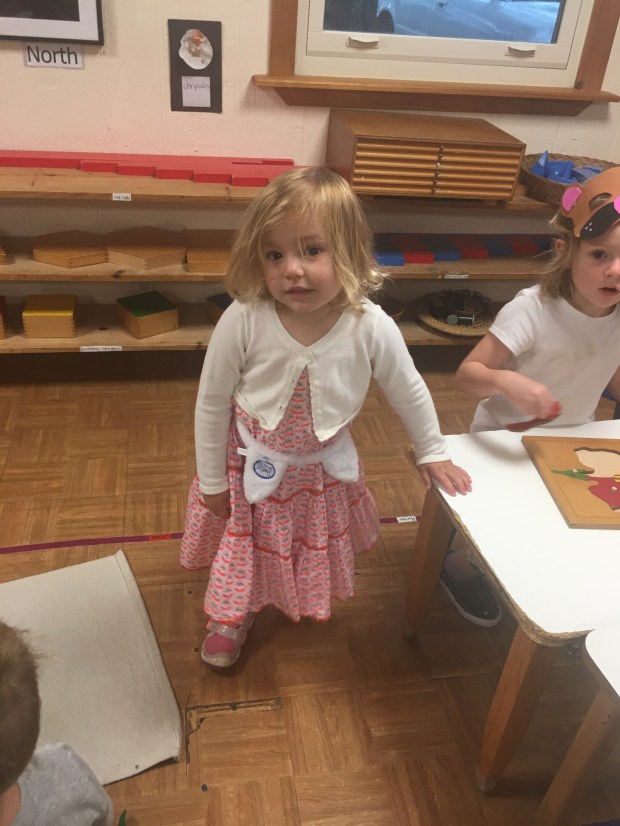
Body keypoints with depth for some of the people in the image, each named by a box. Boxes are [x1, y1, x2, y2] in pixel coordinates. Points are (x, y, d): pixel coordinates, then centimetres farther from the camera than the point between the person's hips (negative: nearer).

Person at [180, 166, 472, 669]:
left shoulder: (372, 329, -28)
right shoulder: (243, 321, -30)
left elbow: (409, 393, -7)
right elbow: (212, 404, -15)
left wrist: (433, 454, 5)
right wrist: (212, 483, -6)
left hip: (324, 470, 2)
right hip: (251, 466, -1)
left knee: (316, 548, 26)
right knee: (244, 550, 21)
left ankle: (303, 603, 61)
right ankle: (233, 618, 53)